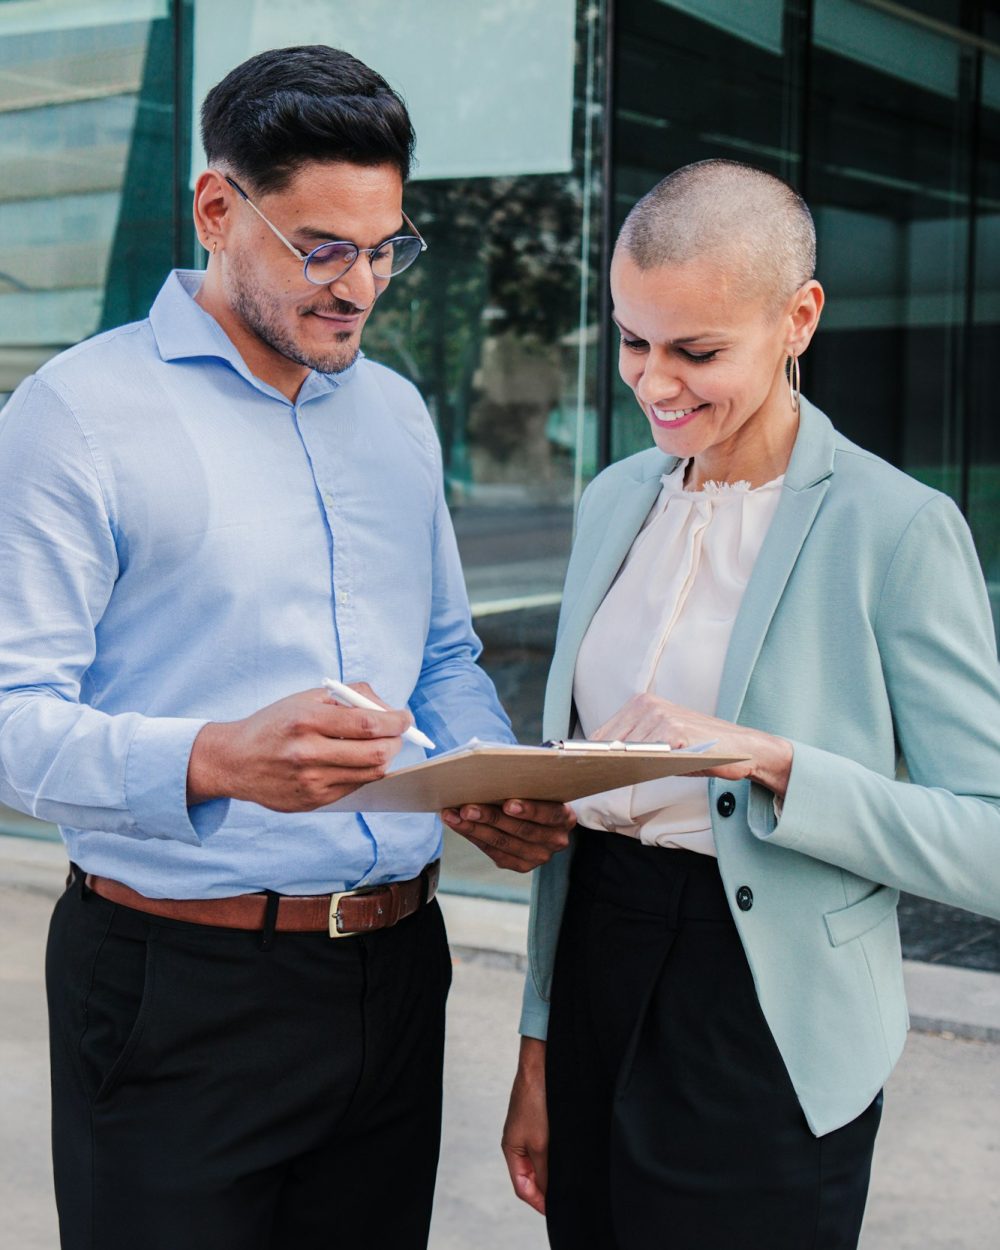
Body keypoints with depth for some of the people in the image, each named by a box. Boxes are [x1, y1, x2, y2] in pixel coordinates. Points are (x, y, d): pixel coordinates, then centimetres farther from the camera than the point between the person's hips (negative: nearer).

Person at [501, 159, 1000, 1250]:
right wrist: (540, 1048, 14)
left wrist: (770, 761, -25)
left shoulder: (897, 529, -11)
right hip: (597, 982, 6)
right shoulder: (614, 502, 7)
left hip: (761, 1034, -5)